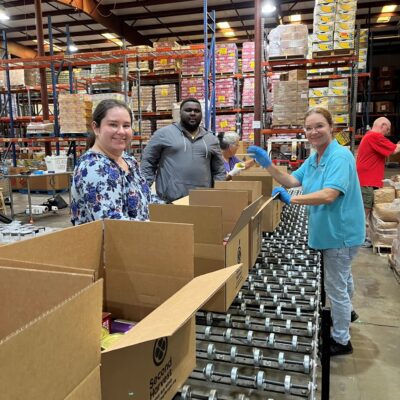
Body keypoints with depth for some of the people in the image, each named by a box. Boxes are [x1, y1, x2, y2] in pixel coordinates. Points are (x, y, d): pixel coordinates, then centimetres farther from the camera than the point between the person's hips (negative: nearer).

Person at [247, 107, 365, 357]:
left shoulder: (340, 156, -23)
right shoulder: (314, 159, 7)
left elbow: (329, 195, -33)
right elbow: (291, 181, 3)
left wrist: (291, 199, -27)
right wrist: (268, 165, -10)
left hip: (340, 233, -9)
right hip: (330, 231, 10)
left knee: (335, 285, 3)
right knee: (342, 276, 30)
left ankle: (341, 341, 21)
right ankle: (347, 312, 55)